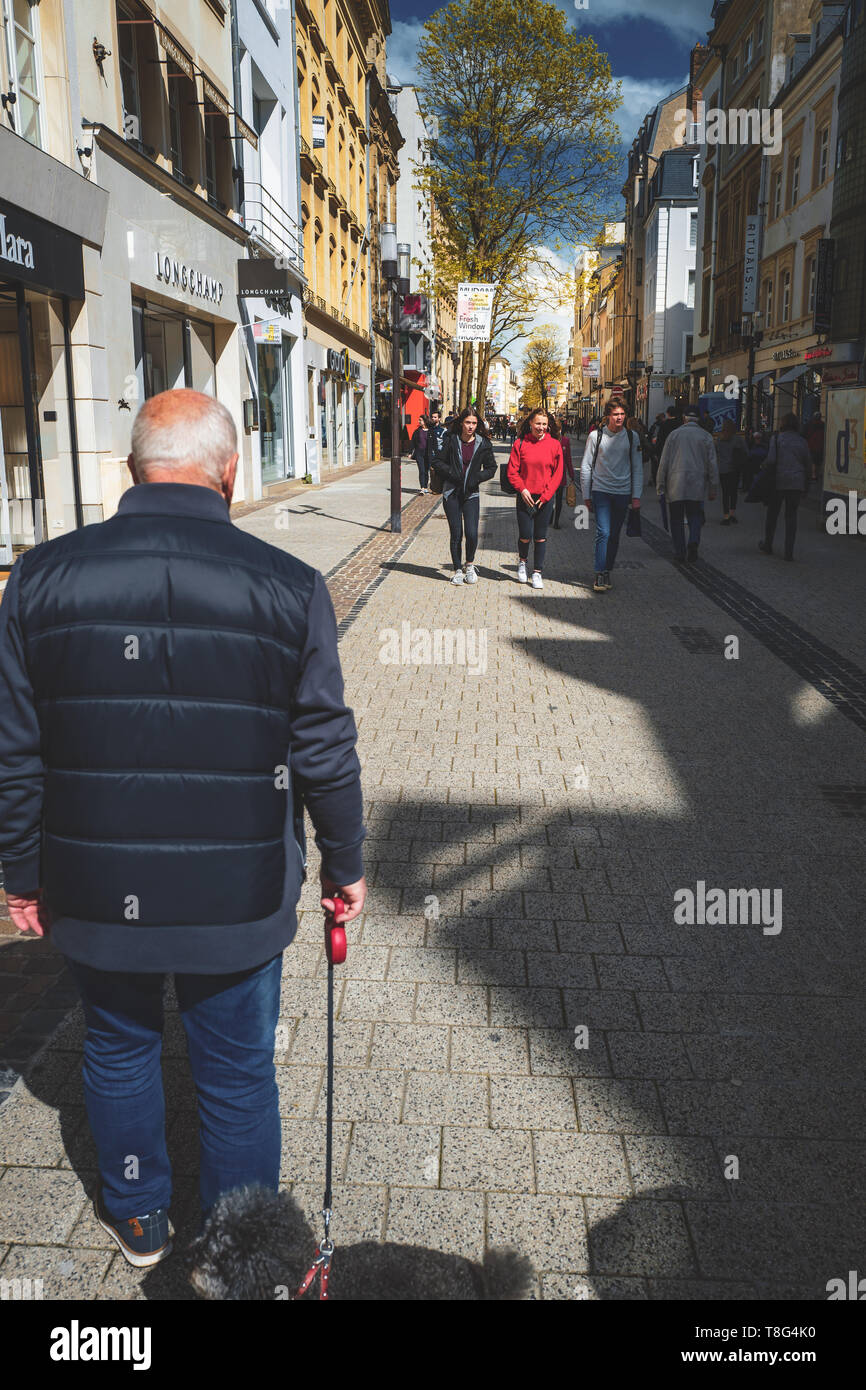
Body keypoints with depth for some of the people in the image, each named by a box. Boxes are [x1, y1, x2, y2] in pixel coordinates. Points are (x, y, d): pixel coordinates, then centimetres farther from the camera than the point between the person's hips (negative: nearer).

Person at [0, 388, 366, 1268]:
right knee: (237, 1073, 17)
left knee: (118, 1049, 25)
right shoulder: (287, 586, -13)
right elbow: (325, 754, -8)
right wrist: (344, 865, 8)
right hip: (237, 897, -1)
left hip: (93, 894, 2)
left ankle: (137, 1220, 47)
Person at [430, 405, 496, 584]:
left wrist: (478, 477, -8)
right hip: (452, 493, 0)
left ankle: (470, 565, 17)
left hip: (471, 494, 1)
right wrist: (451, 472, -11)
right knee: (456, 534, 0)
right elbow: (436, 461, 3)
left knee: (472, 533, -9)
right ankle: (458, 570, 15)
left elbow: (491, 467, 8)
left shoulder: (483, 443, 2)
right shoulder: (451, 440, -1)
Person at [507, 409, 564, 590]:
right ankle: (522, 561, 27)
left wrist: (546, 495, -6)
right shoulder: (520, 444, 0)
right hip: (525, 497, -1)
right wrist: (522, 489, -12)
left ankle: (537, 572, 14)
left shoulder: (554, 445, 2)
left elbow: (558, 473, 3)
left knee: (540, 537, 4)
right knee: (525, 535, -3)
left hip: (546, 498, 1)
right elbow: (512, 471, 1)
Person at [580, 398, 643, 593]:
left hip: (623, 492, 2)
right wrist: (586, 495, 2)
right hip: (601, 491, -2)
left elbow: (637, 468, 9)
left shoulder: (631, 437, 5)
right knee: (603, 532, -13)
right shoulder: (596, 435, -1)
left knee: (614, 535, 8)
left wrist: (636, 495, 2)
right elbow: (586, 467, 4)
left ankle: (607, 571, 19)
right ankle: (600, 575, -12)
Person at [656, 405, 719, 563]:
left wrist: (660, 485, 7)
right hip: (697, 486, 1)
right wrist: (713, 489, 8)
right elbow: (712, 464, 3)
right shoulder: (705, 436, 4)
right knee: (694, 517, 11)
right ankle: (693, 541, -15)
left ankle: (679, 553, 4)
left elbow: (664, 462, 1)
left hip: (675, 486, -1)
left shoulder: (674, 434, 2)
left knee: (677, 520, 7)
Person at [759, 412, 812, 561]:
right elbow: (808, 465, 8)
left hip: (779, 481, -3)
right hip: (797, 483, 3)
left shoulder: (776, 438, -5)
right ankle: (789, 552, 0)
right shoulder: (802, 441, 7)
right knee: (791, 515, 5)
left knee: (772, 513, 12)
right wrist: (805, 483, 17)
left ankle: (767, 545, 25)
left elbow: (771, 460, -13)